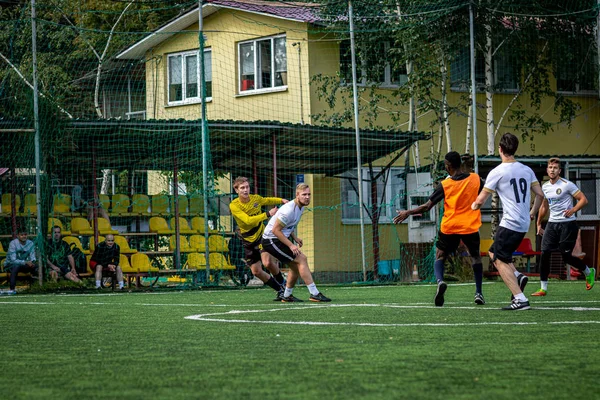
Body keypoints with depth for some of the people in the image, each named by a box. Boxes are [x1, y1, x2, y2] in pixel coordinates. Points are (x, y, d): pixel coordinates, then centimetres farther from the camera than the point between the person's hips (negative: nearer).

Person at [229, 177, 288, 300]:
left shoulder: (256, 198, -6)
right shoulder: (234, 205, -17)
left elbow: (268, 200, 19)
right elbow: (248, 220, -30)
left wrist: (282, 200, 1)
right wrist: (268, 214, -32)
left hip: (262, 235, 0)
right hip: (249, 240, 0)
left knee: (268, 263, -23)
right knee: (256, 271, 0)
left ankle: (282, 283, 4)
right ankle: (280, 290, 18)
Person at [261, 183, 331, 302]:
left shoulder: (301, 207, 7)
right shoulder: (289, 210, -24)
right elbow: (275, 230, -23)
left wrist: (295, 237, 6)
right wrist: (291, 245, -23)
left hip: (281, 238, 10)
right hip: (272, 240, -10)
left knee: (296, 266, 12)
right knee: (301, 259, -15)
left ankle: (287, 296, 26)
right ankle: (314, 294, -16)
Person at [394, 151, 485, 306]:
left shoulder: (444, 185, -8)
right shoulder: (475, 179, -4)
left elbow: (427, 206, -7)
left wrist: (408, 213, 5)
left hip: (449, 228, -1)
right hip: (470, 227, 1)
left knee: (440, 257, 13)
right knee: (476, 257, 22)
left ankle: (440, 281, -18)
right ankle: (478, 293, 12)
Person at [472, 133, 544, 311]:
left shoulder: (497, 172, -9)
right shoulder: (527, 170, 8)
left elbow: (480, 201, -5)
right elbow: (540, 195, 11)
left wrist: (474, 206, 18)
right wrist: (532, 213, 26)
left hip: (509, 223, -7)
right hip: (524, 224, 7)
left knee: (500, 261, -2)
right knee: (494, 253, 21)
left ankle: (520, 299, -13)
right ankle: (518, 276, 1)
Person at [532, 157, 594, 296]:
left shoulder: (566, 185, -10)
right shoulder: (545, 187, 11)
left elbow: (583, 199, -9)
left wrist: (573, 210, -24)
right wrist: (539, 224, 25)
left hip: (567, 223, -6)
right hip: (552, 223, 6)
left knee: (566, 256, -4)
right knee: (545, 253, -6)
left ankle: (589, 272, 25)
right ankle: (543, 289, -2)